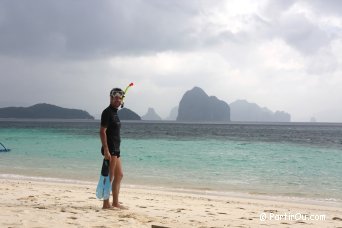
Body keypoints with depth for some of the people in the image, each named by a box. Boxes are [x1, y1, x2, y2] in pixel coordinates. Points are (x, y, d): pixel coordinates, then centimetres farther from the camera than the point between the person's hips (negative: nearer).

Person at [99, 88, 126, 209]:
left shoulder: (114, 112, 17)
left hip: (116, 149, 10)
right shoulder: (107, 112, -12)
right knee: (109, 177, -5)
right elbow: (102, 132, -18)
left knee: (119, 175, 14)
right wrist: (106, 150, -24)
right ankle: (106, 203, 2)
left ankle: (115, 202, 21)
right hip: (110, 149, -10)